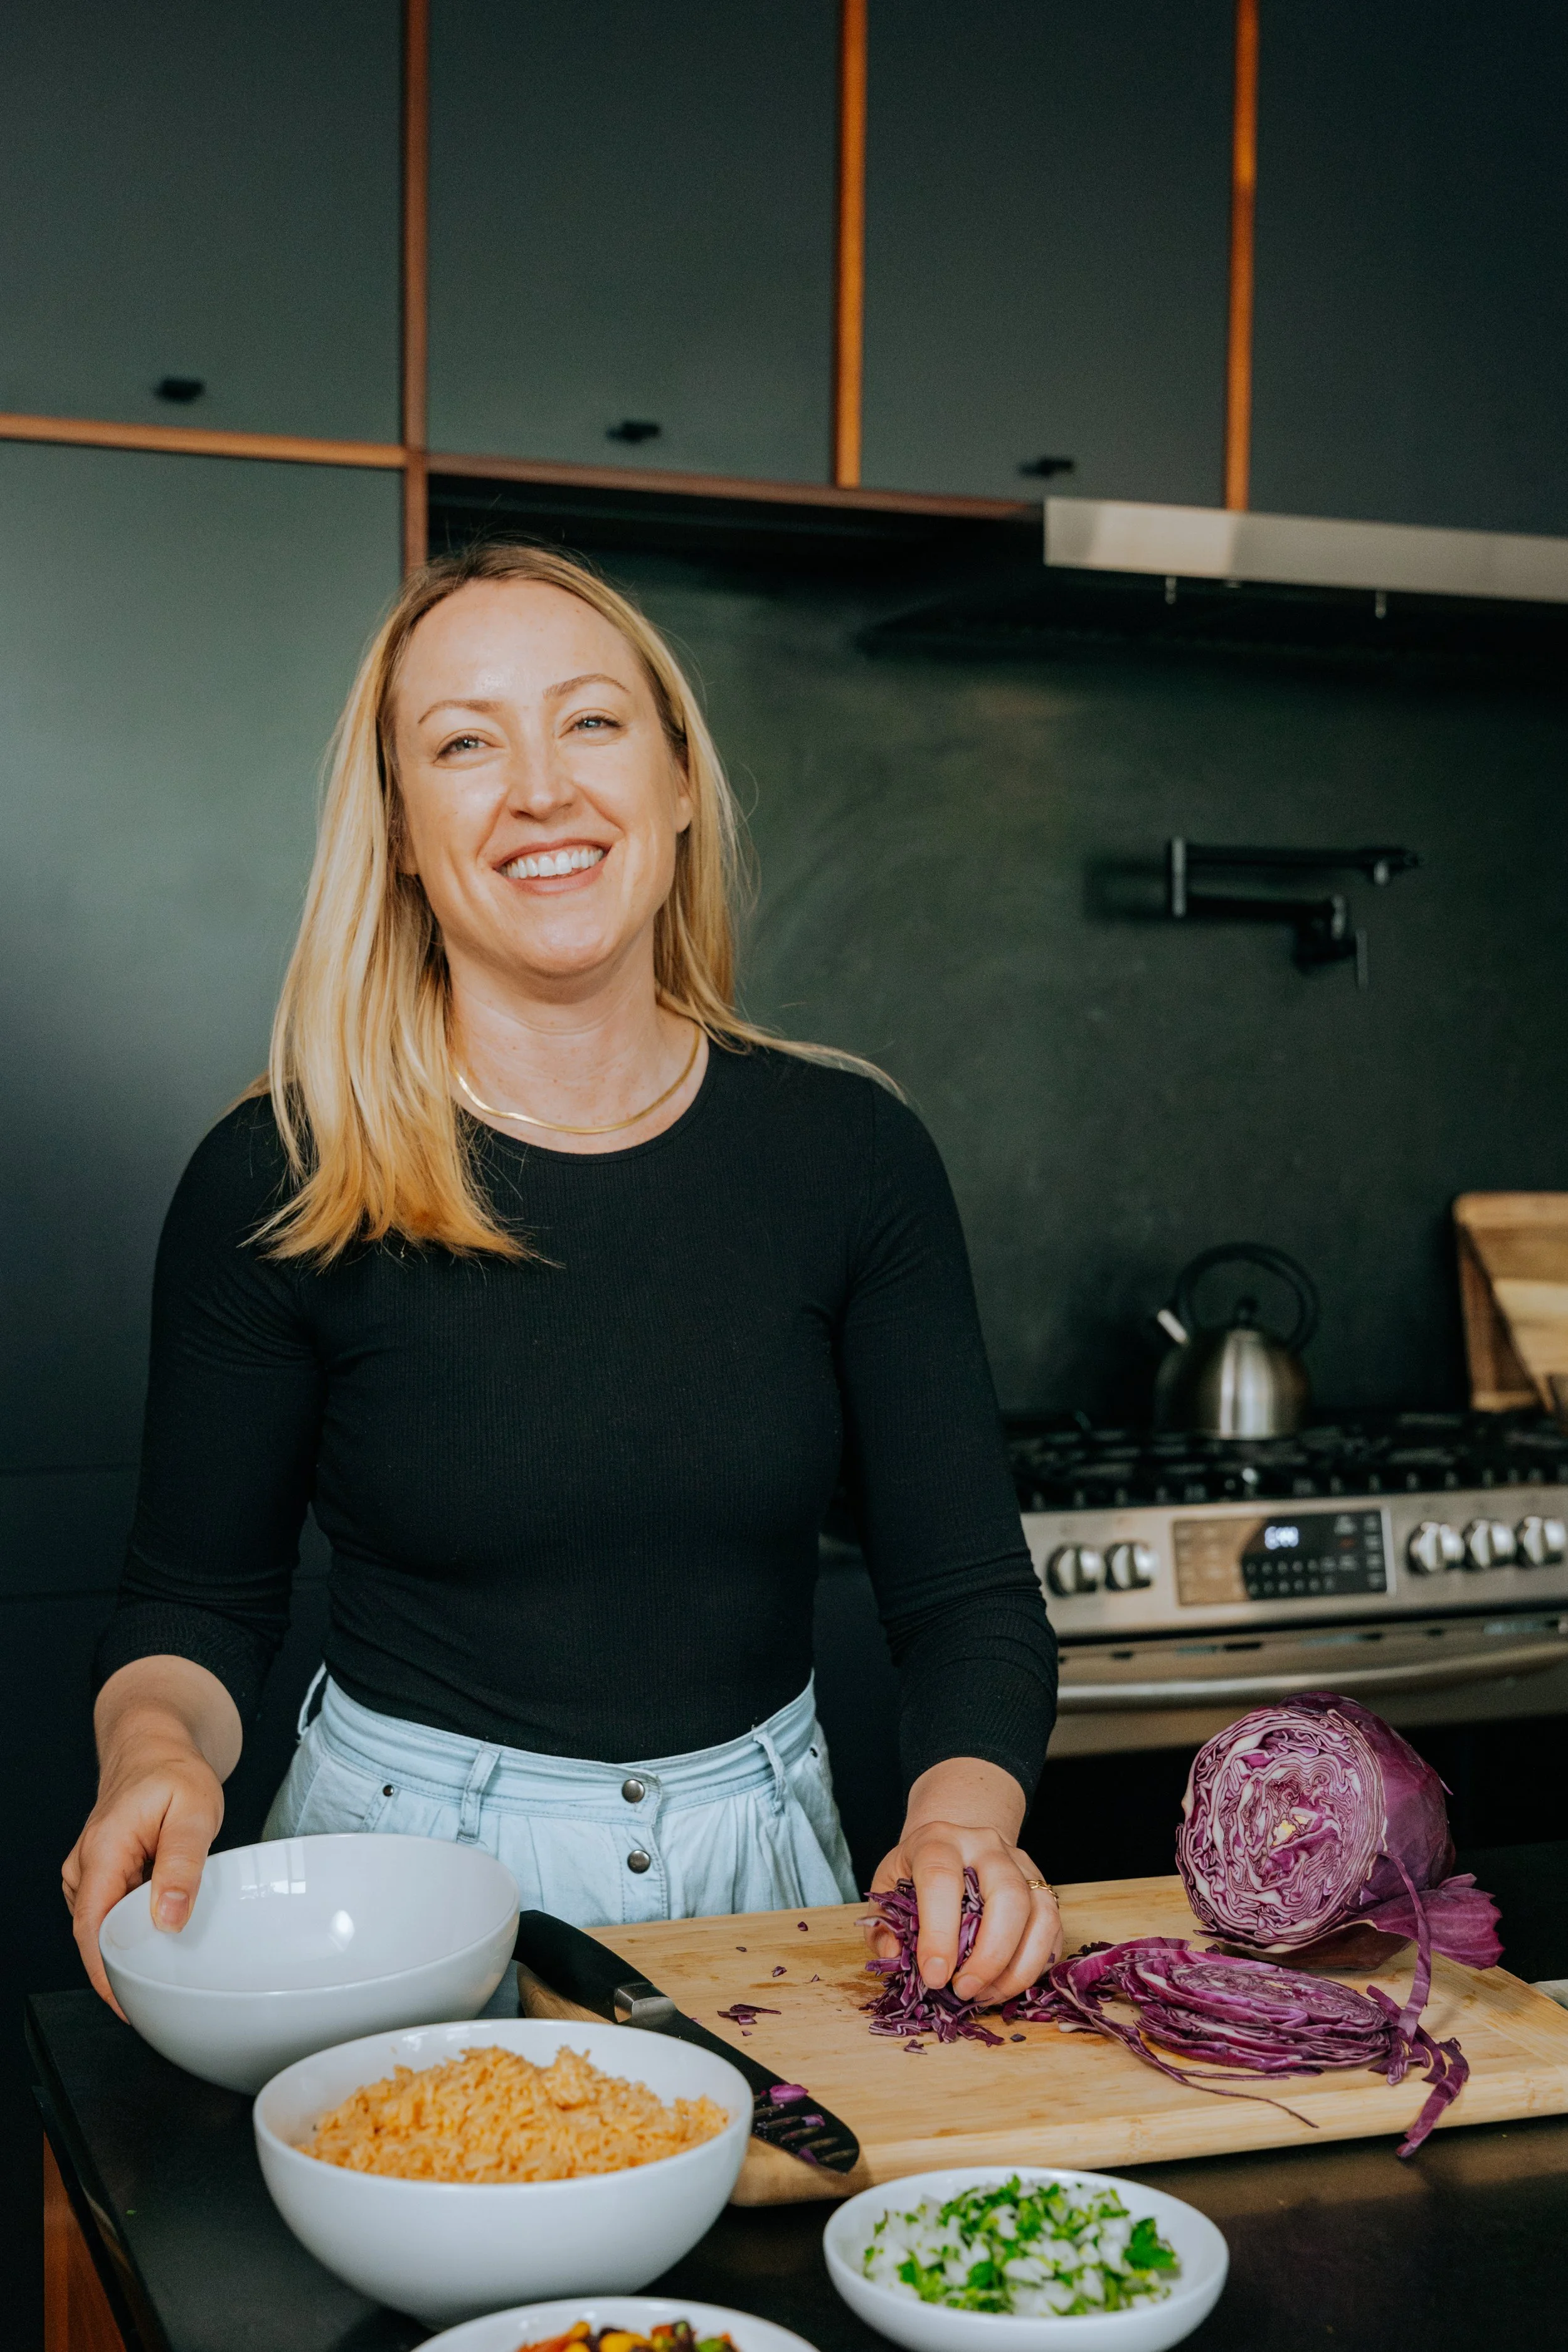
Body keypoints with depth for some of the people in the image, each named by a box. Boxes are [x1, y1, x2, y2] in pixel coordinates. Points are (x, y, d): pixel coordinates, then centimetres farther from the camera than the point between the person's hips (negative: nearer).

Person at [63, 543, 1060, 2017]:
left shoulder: (846, 1151, -2)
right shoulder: (279, 1183, -8)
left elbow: (967, 1593, 0)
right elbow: (195, 1600, 2)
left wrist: (964, 1816, -19)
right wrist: (156, 1748, -19)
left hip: (760, 1864, 2)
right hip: (406, 1880, -1)